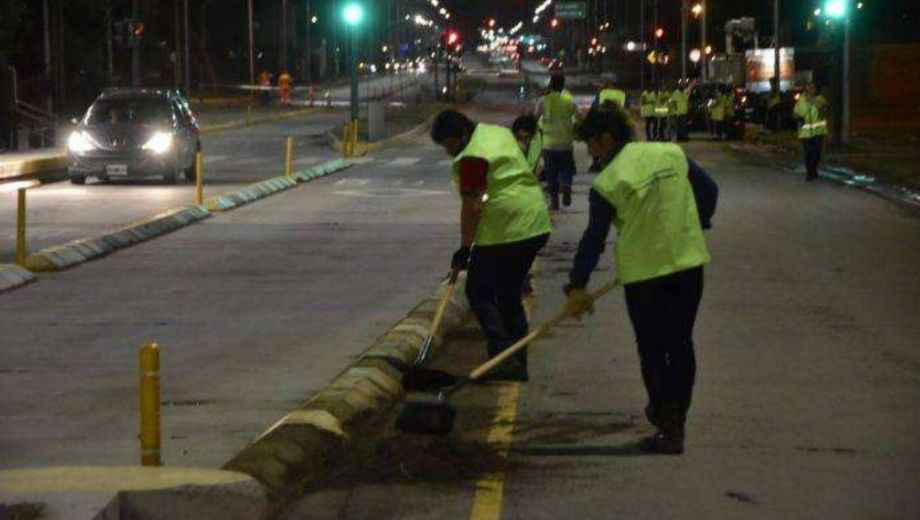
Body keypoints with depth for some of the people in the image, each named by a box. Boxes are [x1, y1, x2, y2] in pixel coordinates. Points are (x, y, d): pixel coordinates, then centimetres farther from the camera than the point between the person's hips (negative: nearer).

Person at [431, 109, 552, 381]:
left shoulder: (471, 158, -16)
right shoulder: (499, 132, 13)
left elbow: (472, 207, -18)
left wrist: (464, 248, -13)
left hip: (502, 233, -9)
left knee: (479, 293, 0)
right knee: (510, 295, 16)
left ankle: (503, 355, -11)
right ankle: (518, 363, 15)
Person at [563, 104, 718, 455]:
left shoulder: (607, 183, -13)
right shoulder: (672, 153, 0)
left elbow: (594, 238, -8)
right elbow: (708, 190, 9)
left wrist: (578, 286, 0)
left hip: (644, 274, -5)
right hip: (689, 263, 5)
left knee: (652, 351, 6)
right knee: (681, 344, 15)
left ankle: (668, 428, 3)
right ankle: (675, 417, 25)